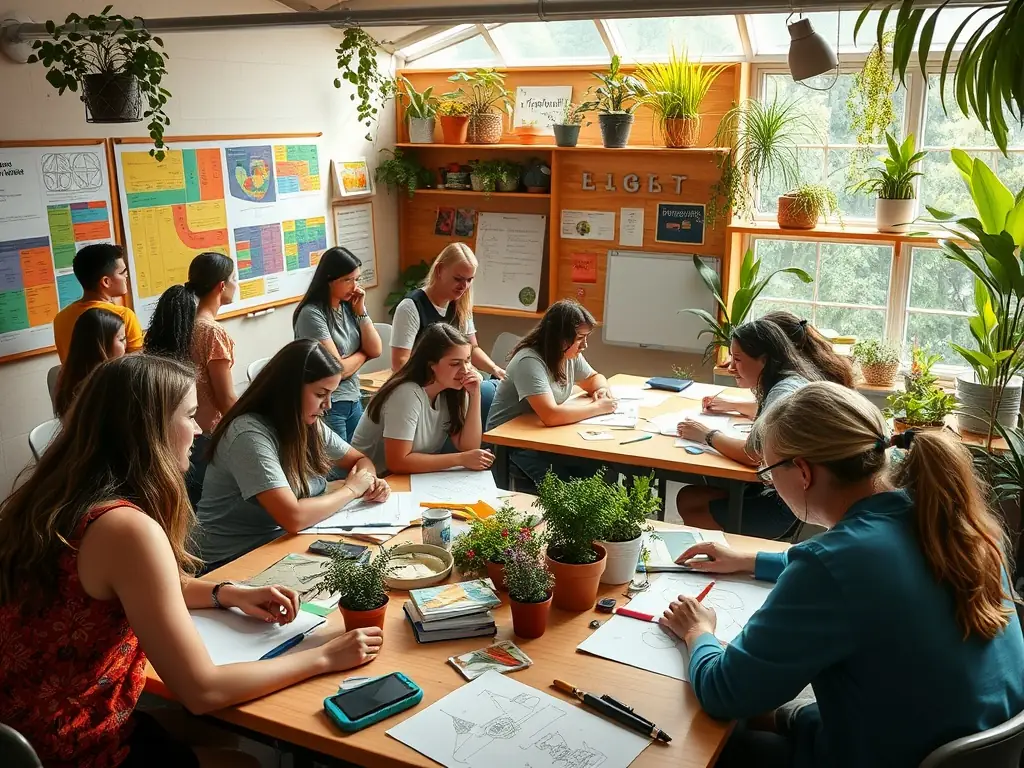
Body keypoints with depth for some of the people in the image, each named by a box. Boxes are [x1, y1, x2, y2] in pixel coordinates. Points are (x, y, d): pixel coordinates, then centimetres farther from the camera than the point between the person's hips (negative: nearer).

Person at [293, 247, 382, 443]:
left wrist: (360, 312, -6)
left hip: (353, 400, 7)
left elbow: (376, 351, 1)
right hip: (326, 405, -7)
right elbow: (337, 369, -19)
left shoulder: (349, 306, 4)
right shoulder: (312, 314, -18)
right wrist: (362, 353, 0)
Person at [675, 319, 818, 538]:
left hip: (786, 506, -10)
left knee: (693, 516, -1)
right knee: (686, 498, 9)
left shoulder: (786, 392, -22)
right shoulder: (789, 381, 8)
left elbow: (751, 454, -30)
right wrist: (731, 406, 22)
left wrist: (707, 435, -14)